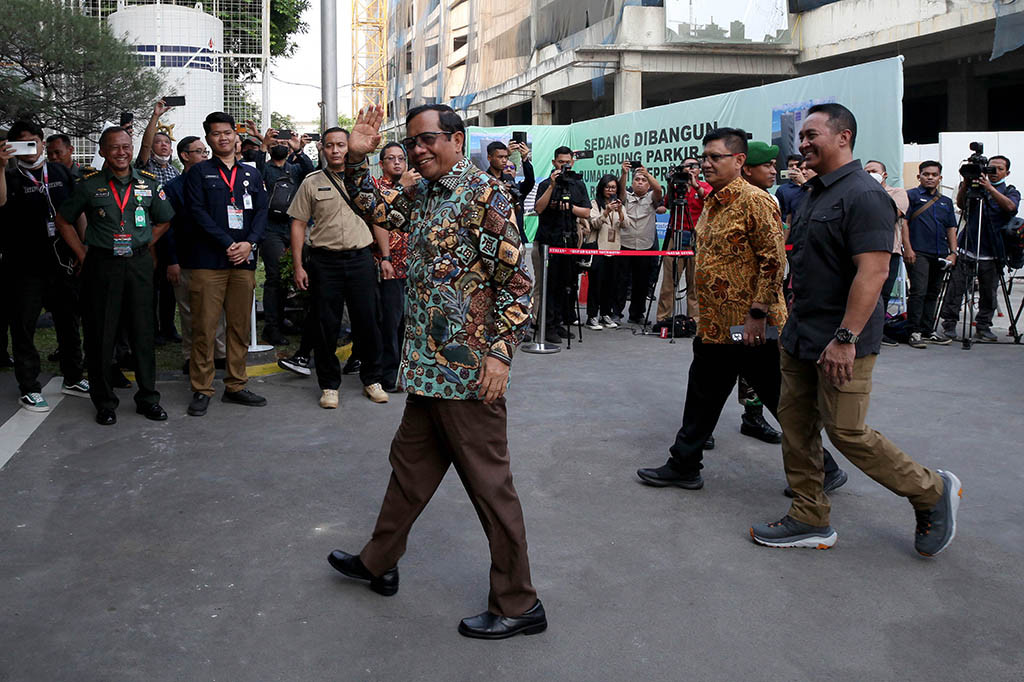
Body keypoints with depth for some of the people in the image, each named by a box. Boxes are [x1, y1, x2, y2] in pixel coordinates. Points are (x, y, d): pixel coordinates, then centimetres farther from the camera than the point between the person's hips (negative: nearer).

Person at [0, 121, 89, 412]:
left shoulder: (60, 172, 9)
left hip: (62, 262, 4)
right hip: (25, 266, -4)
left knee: (69, 322, 14)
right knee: (24, 328, 2)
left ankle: (73, 378, 29)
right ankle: (29, 390, 11)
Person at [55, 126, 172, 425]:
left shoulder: (149, 182, 5)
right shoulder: (89, 184, -1)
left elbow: (163, 221, 17)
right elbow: (63, 220, 8)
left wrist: (140, 247, 8)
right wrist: (82, 254, 2)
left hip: (138, 264, 2)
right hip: (101, 266, -1)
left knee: (143, 332, 5)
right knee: (100, 335, 2)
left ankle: (148, 398, 16)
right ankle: (104, 401, 14)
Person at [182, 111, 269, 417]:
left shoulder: (251, 174, 17)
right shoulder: (199, 172, 6)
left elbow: (261, 211, 9)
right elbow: (198, 212, -5)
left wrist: (249, 243, -8)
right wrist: (227, 244, -14)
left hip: (244, 260, 4)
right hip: (207, 261, -3)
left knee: (240, 327, 7)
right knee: (204, 328, -4)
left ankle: (236, 386, 16)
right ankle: (201, 390, 4)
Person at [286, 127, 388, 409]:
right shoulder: (312, 182, 4)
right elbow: (298, 224, 4)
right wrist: (298, 266, -2)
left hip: (360, 258, 1)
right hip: (325, 261, -1)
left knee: (367, 321, 4)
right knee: (326, 325, 3)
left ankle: (371, 379, 20)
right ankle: (329, 385, 15)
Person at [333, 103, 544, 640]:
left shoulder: (483, 195, -12)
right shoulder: (421, 197, 13)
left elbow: (517, 280, -16)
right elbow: (371, 205, 28)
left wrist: (499, 352, -22)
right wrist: (357, 157, 10)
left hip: (469, 372, -9)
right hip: (427, 367, 9)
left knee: (488, 483, -1)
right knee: (411, 461, 22)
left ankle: (518, 604, 11)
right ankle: (379, 562, 40)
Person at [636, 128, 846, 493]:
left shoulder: (755, 200, -14)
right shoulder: (712, 202, 13)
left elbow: (774, 261, -19)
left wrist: (758, 314, -22)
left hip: (751, 327, -9)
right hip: (714, 326, 9)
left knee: (784, 403, 4)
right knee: (702, 398, 16)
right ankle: (684, 466, 27)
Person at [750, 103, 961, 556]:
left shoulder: (864, 195, -16)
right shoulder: (814, 193, 14)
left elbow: (873, 272, -23)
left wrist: (845, 339, -26)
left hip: (841, 343, -9)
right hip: (799, 338, 9)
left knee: (847, 433, -4)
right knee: (795, 425, 10)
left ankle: (932, 492, 17)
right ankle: (810, 521, 21)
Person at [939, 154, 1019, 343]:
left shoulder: (1011, 191, 11)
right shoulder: (975, 187, 11)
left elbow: (1010, 207, -11)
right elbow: (960, 205, -5)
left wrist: (990, 188, -21)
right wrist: (966, 183, -18)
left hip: (992, 252, 1)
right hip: (966, 248, 0)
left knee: (988, 293, 3)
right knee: (955, 287, -7)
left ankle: (983, 327, 14)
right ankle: (949, 325, -2)